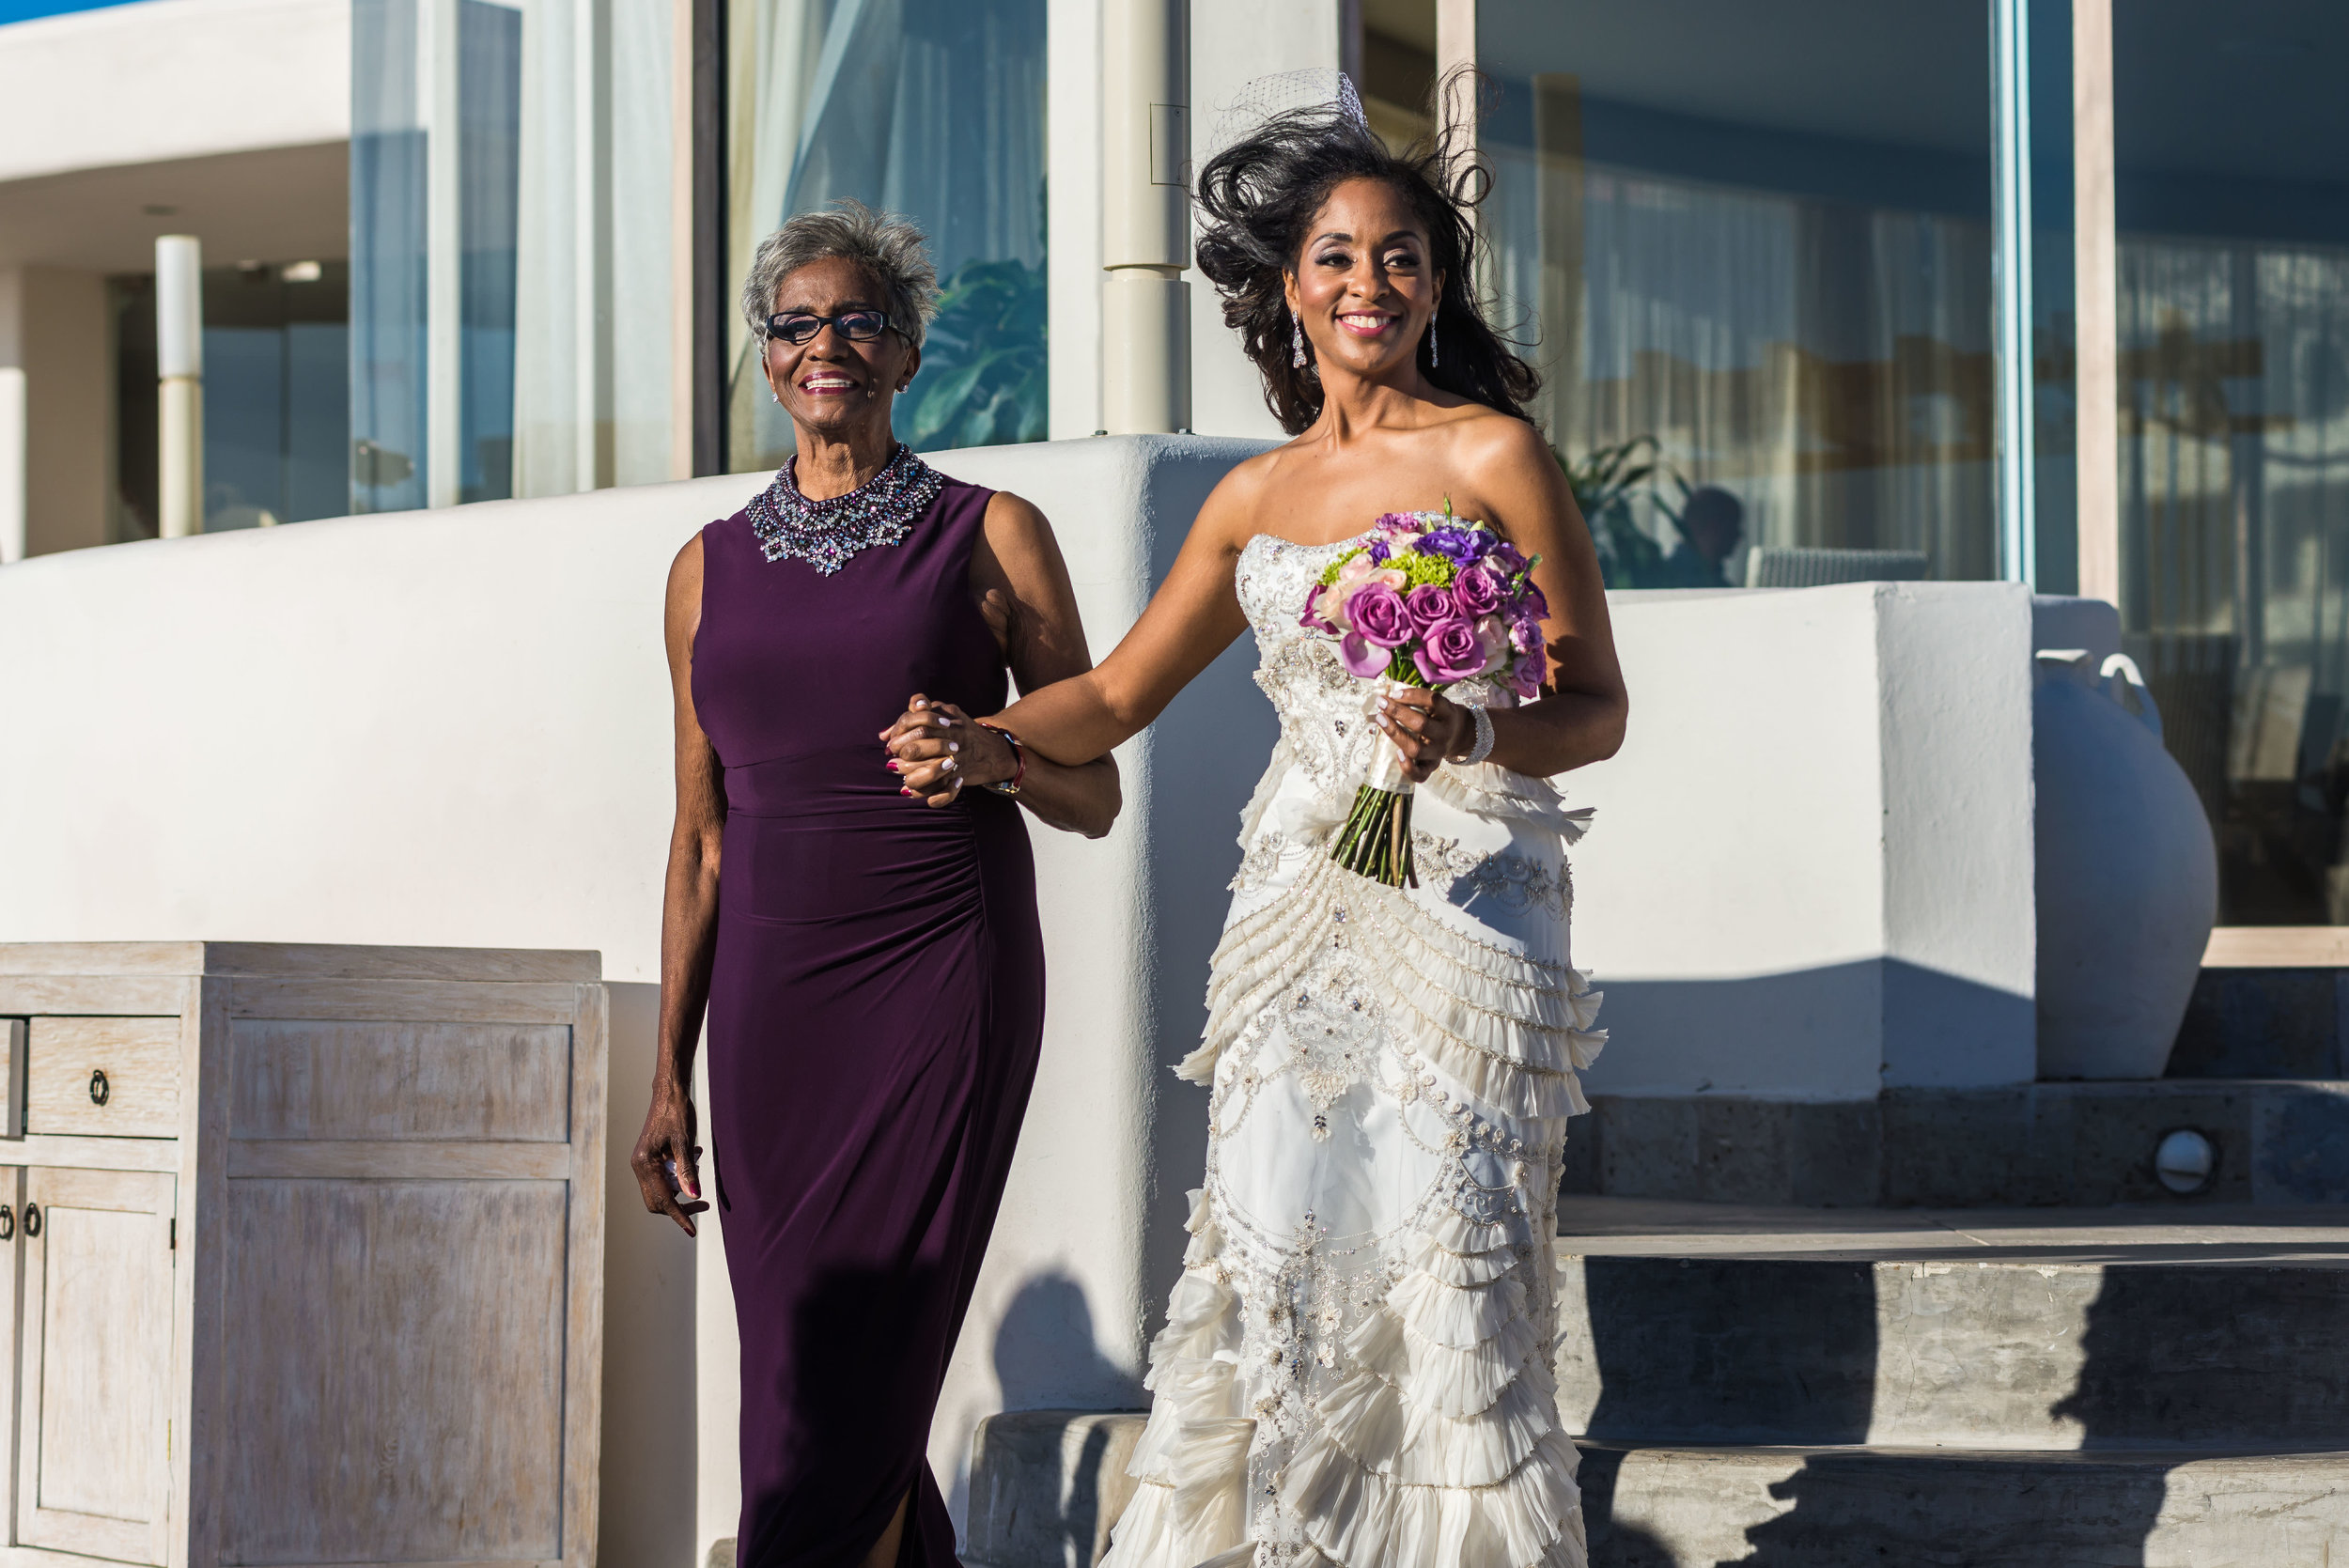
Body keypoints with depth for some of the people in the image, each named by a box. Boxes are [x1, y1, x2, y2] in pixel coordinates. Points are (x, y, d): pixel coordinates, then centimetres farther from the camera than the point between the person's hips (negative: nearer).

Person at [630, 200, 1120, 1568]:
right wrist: (672, 1073, 11)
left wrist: (992, 758, -17)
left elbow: (1095, 795, 5)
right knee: (803, 1374, 2)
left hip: (943, 987, -4)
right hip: (772, 995, 4)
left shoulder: (991, 535, 3)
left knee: (851, 1373, -9)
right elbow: (701, 837, 15)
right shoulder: (713, 568, 13)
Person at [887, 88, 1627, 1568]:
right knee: (1276, 1251, -5)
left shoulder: (1494, 457, 1)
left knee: (1445, 1260, -10)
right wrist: (979, 740, 1)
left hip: (1465, 902, -4)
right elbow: (1116, 694, 19)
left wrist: (1470, 733, -18)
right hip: (1302, 900, 4)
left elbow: (1597, 709, 1)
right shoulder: (1257, 496, 14)